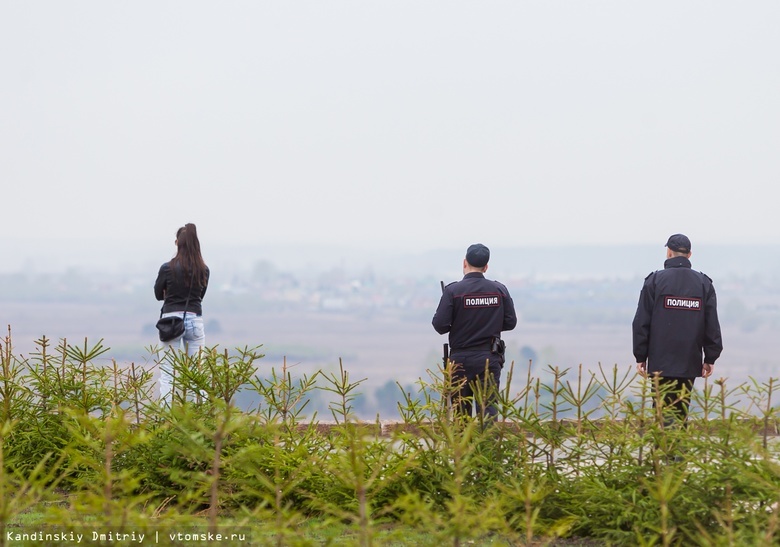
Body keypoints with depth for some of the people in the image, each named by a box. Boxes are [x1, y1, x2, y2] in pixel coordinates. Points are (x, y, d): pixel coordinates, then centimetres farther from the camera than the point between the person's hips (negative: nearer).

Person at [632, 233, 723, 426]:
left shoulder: (655, 280, -2)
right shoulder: (703, 283, 6)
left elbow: (641, 322, -3)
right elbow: (712, 325, 5)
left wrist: (640, 356, 2)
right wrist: (710, 358, 11)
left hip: (661, 362, -3)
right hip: (690, 362, 3)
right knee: (681, 411, 12)